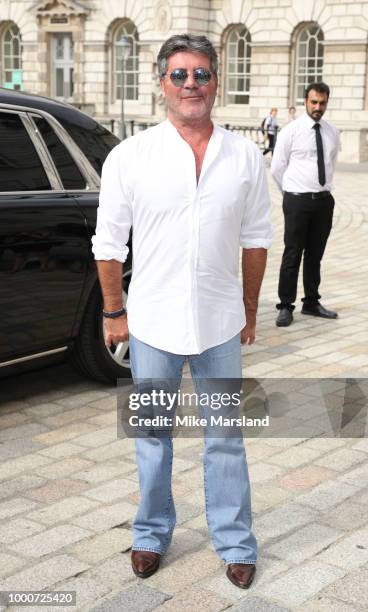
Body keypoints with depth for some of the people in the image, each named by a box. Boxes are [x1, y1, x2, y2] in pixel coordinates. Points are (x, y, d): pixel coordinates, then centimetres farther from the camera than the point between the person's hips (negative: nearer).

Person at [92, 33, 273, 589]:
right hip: (153, 324, -1)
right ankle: (152, 533, 33)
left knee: (226, 438, 10)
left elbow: (256, 238, 7)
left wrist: (249, 310, 9)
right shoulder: (130, 157, -6)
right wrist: (114, 313, 2)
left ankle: (236, 543, 26)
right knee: (152, 435, 14)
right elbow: (109, 243, 0)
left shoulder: (244, 157, -1)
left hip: (220, 324, 1)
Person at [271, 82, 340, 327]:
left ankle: (312, 303, 23)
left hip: (324, 200, 5)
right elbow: (277, 168, -1)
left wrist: (325, 188, 16)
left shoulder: (333, 132, 8)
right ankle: (286, 306, 4)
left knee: (316, 254, 12)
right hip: (297, 200, -4)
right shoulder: (291, 131, -6)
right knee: (293, 254, -3)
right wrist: (293, 192, 7)